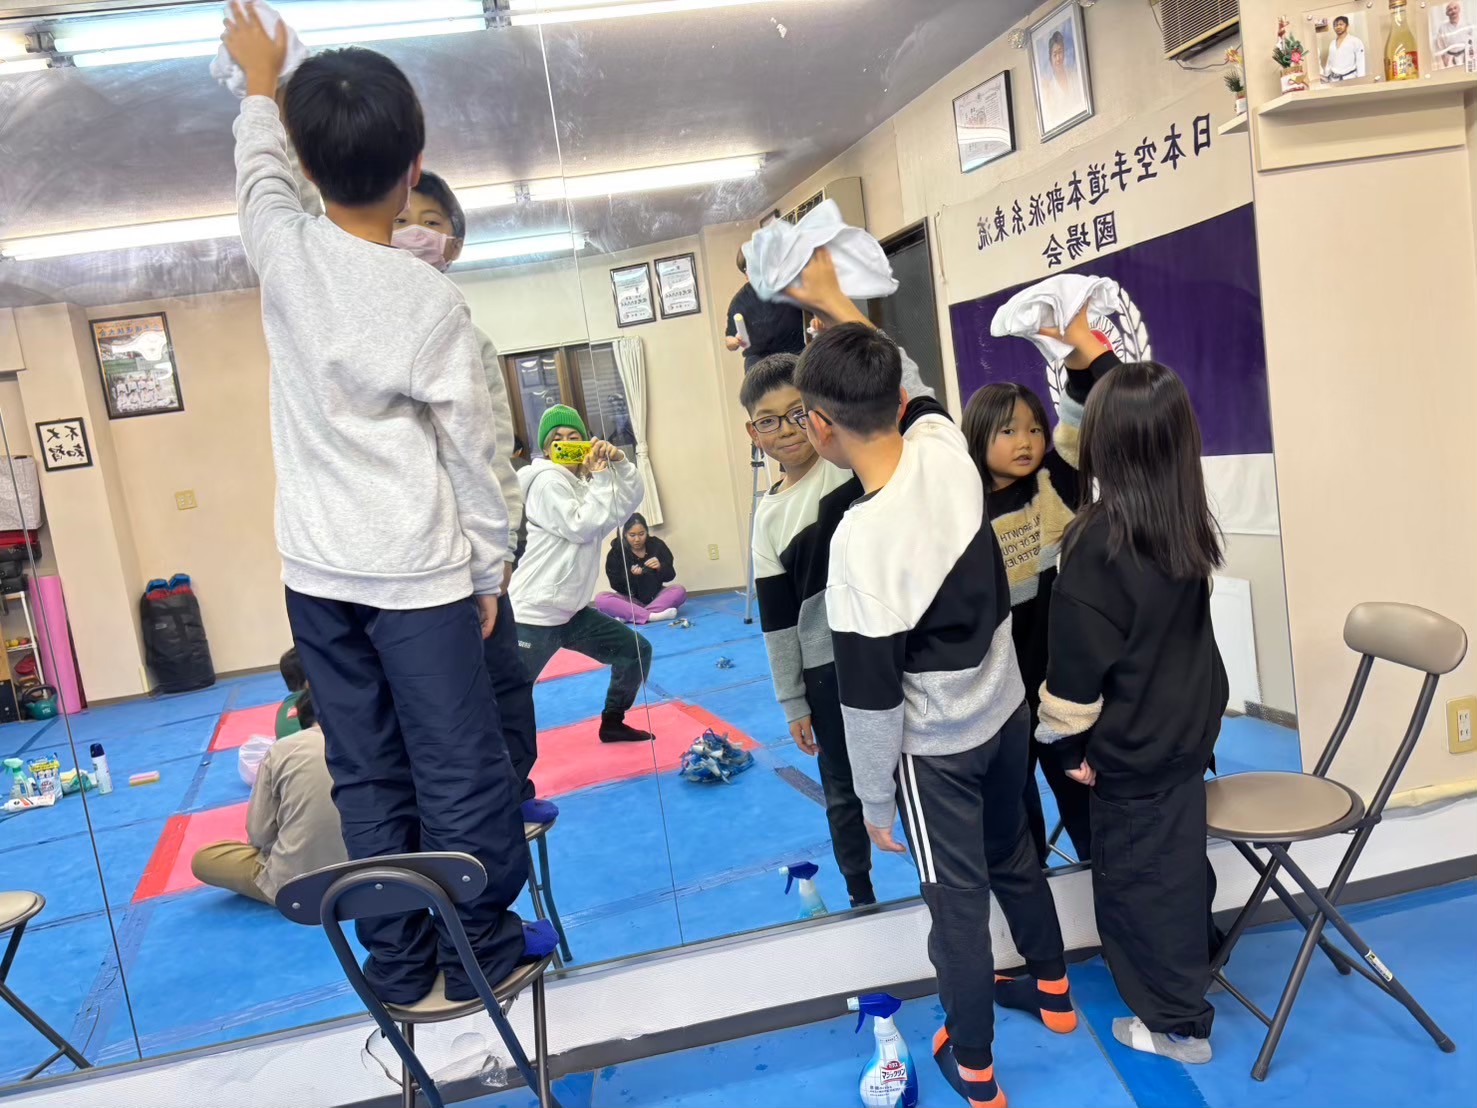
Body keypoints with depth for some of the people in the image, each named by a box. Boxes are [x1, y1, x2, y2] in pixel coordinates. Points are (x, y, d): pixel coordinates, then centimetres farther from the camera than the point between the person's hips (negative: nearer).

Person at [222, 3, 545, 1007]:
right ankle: (482, 952, 20)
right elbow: (474, 453, -7)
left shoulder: (283, 252, -1)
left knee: (366, 778, 13)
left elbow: (259, 173, 23)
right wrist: (491, 568, 5)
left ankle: (399, 965, 24)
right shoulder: (433, 301, -13)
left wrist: (261, 82, 40)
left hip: (316, 571, 5)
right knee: (460, 771, 6)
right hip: (415, 574, -5)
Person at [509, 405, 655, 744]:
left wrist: (619, 462, -7)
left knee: (636, 650, 16)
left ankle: (612, 722, 30)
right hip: (535, 613, -9)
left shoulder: (583, 482, 15)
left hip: (570, 610, 9)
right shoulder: (547, 480, -9)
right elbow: (580, 527, -17)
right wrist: (601, 479, -9)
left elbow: (631, 500, 8)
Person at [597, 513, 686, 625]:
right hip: (630, 600, -1)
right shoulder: (616, 552, -7)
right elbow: (616, 585, -10)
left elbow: (670, 576, -4)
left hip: (655, 597, 1)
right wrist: (630, 575, -29)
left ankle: (628, 616, -36)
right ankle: (652, 616, -42)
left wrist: (660, 568, -26)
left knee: (680, 591, -28)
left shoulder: (657, 545, -4)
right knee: (601, 599, -29)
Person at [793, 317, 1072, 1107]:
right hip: (1005, 708, 7)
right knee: (1013, 852, 28)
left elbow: (871, 694, -23)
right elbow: (910, 401, 12)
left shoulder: (859, 538, -31)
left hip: (934, 747, -7)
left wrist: (873, 799, -9)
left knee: (957, 899, 12)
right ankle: (1052, 988, 52)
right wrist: (853, 335, 13)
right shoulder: (945, 445, -15)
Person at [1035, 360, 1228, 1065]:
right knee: (1180, 854, 26)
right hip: (1189, 724, 7)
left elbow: (1076, 663, -22)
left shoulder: (1098, 541, -28)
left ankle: (1178, 1023, 28)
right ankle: (1195, 962, 49)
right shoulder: (1189, 522, -6)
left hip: (1133, 744, -7)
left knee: (1137, 876, 11)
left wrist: (1067, 745, -6)